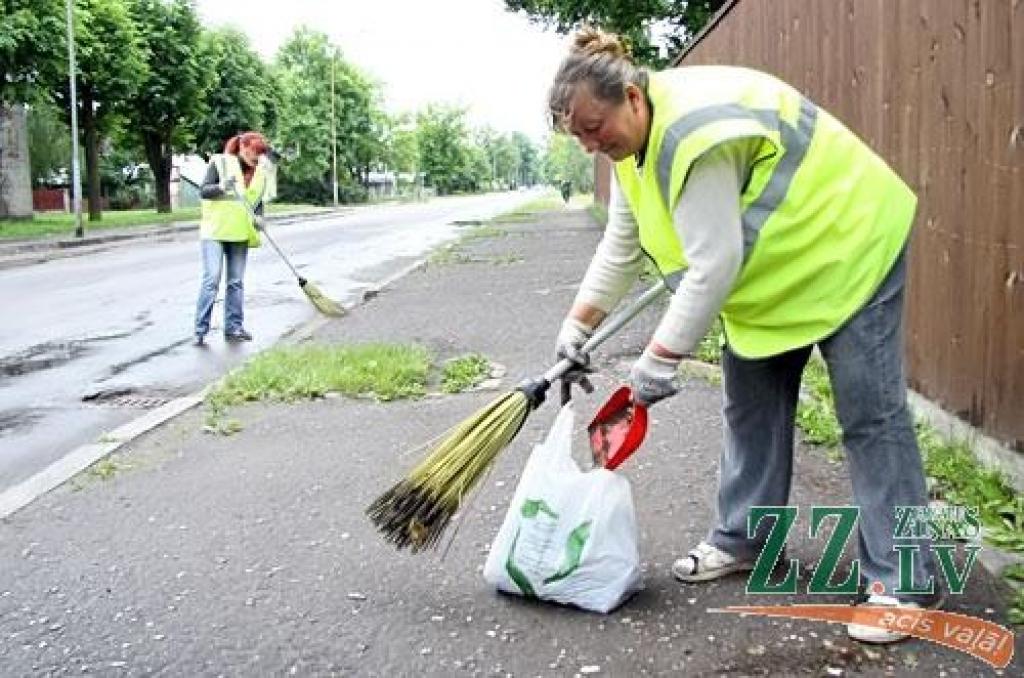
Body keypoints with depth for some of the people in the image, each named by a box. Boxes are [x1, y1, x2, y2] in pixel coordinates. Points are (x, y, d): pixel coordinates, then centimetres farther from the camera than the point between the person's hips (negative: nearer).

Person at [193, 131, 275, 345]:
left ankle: (233, 327, 16)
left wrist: (258, 217, -8)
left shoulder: (261, 172, 7)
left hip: (240, 233, 5)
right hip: (215, 231, -5)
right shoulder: (220, 163, -6)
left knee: (236, 281, 8)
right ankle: (200, 329, -6)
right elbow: (204, 191, -9)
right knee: (211, 279, -10)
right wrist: (221, 187, -29)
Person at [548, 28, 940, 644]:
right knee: (751, 405, 10)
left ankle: (903, 582, -2)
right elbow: (622, 245, 7)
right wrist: (580, 321, 3)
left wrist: (661, 358, -28)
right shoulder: (636, 137, 0)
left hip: (846, 246, -10)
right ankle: (744, 540, 23)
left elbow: (714, 265, -33)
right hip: (771, 264, 10)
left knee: (872, 415, -8)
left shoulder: (693, 133, -32)